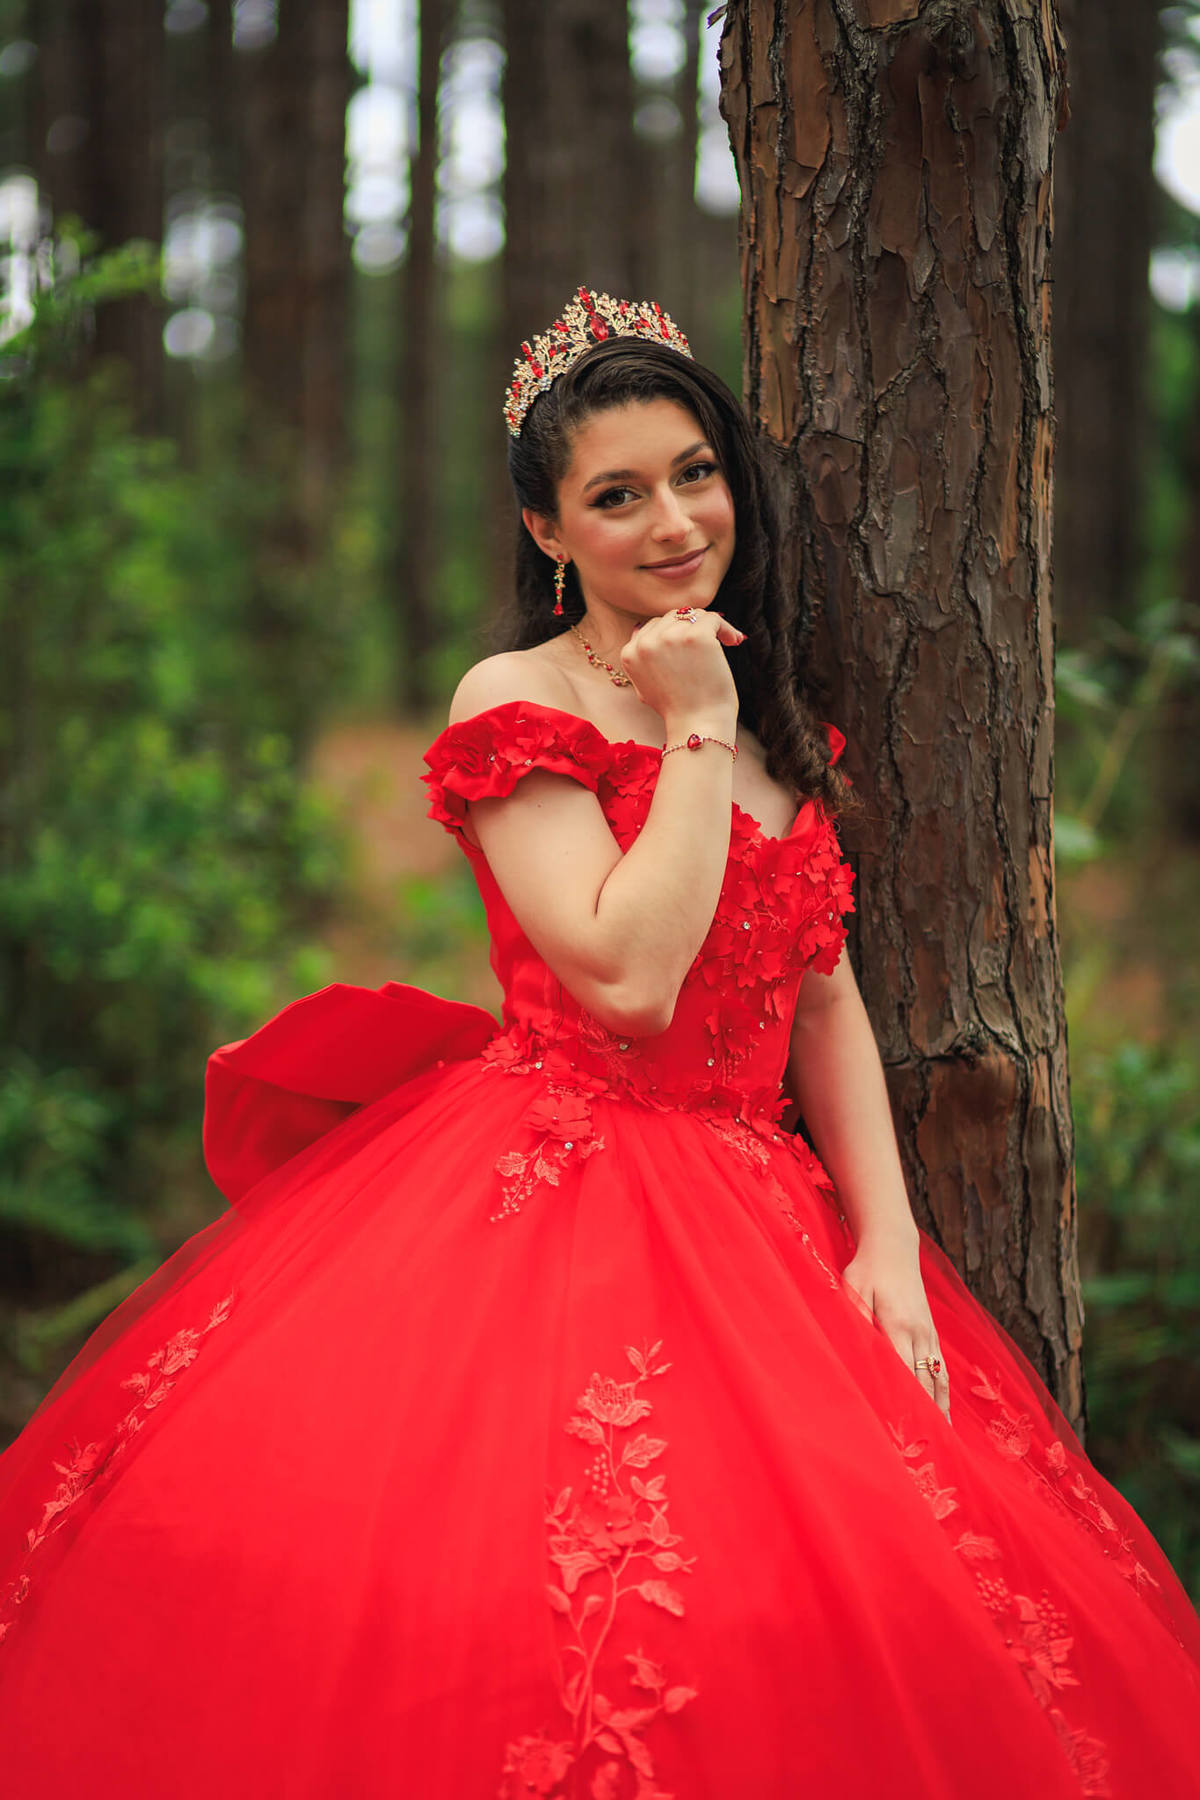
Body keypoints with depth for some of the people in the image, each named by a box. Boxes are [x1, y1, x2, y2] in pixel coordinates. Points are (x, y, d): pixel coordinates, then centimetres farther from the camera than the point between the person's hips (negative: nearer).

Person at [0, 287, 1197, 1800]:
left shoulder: (774, 719, 14)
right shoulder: (518, 702, -6)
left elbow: (825, 997, 12)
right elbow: (629, 978, -19)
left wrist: (889, 1245, 1)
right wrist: (695, 732, -11)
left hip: (758, 1201, 6)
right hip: (551, 1210, -6)